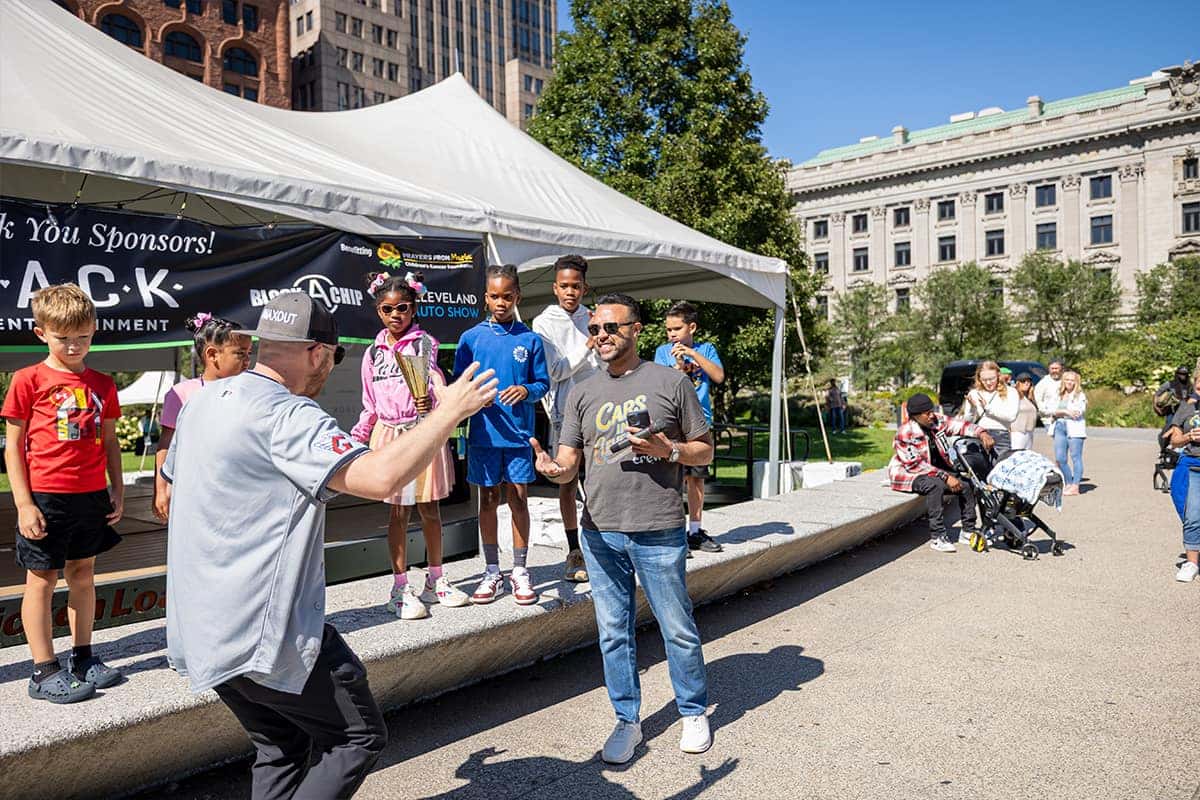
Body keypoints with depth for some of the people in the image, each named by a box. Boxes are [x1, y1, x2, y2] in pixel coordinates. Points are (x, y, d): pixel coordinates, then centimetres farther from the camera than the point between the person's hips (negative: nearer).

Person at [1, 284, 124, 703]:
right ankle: (45, 672, 12)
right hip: (46, 498, -4)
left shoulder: (102, 384, 7)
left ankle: (83, 657, 25)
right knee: (42, 579, 4)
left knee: (83, 573, 13)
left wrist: (117, 490, 9)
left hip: (92, 496, 4)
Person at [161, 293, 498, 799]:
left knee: (281, 750, 20)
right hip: (263, 635, -9)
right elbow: (380, 476, -33)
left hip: (202, 628, 9)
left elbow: (172, 481, 25)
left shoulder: (204, 399, 8)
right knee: (359, 735, 6)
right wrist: (448, 412, -20)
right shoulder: (285, 415, -20)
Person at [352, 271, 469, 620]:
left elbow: (436, 380, -16)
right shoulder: (374, 353, 10)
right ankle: (401, 588, 12)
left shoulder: (424, 343, -1)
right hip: (389, 434, 2)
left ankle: (435, 581, 22)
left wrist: (430, 402, -37)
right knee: (398, 512, 4)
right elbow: (370, 405, 16)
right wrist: (356, 440, 14)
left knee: (429, 509, 7)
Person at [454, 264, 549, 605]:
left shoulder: (530, 340, 2)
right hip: (483, 433, 1)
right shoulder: (471, 338, 3)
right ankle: (492, 572, 21)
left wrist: (526, 391, -16)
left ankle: (519, 570, 18)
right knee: (488, 499, 9)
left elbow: (542, 383, 5)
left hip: (519, 433, 0)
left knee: (519, 498, 4)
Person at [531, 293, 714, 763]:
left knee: (678, 629, 7)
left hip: (659, 533, -3)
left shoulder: (671, 383, 1)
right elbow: (568, 466, 7)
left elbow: (705, 450, 6)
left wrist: (667, 450, -14)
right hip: (601, 532, 3)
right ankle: (627, 721, 27)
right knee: (614, 632, 11)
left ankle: (694, 712, 28)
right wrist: (552, 468, -17)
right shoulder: (583, 394, 11)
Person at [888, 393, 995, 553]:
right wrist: (945, 477, -29)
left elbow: (959, 425, -9)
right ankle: (937, 537, -29)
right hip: (908, 474, -7)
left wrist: (981, 433, -29)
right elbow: (915, 465, -26)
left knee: (965, 484, -9)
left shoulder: (937, 420, -4)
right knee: (935, 485, -35)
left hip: (935, 470, 7)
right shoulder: (905, 434, -22)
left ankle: (968, 531, 5)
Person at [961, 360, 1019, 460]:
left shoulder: (1010, 392, 6)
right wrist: (972, 407, -11)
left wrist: (988, 407, -7)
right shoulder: (974, 393, 12)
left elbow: (1011, 416, -8)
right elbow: (968, 421, 8)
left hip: (1001, 437, -1)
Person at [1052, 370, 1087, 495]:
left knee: (1075, 457, -5)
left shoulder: (1080, 395, 2)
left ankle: (1075, 487, -3)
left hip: (1075, 429, -5)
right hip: (1060, 427, 5)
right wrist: (1066, 412, -8)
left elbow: (1078, 412, -9)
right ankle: (1068, 483, 15)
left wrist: (1060, 412, -2)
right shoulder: (1059, 395, 18)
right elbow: (1052, 411, 7)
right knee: (1060, 459, 2)